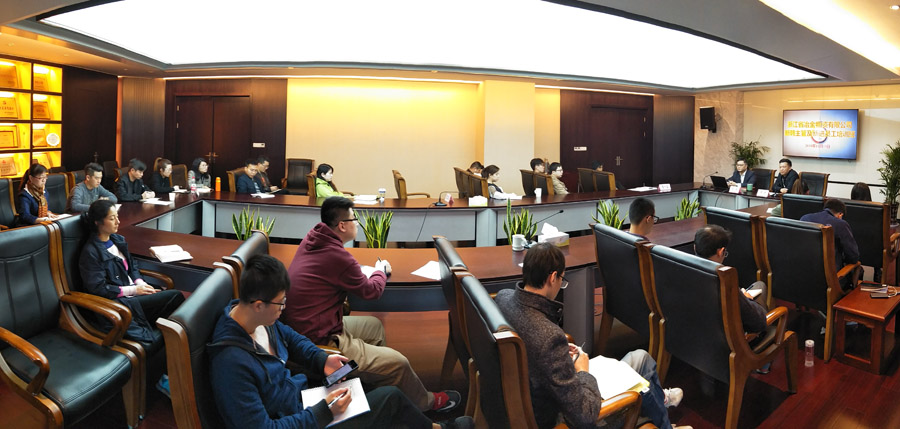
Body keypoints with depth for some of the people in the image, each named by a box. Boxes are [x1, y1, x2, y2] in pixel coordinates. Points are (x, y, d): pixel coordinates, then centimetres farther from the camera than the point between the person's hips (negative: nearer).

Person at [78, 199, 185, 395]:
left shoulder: (118, 240, 17)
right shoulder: (90, 252, -6)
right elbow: (98, 288, -11)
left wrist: (139, 282, 4)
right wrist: (133, 290, -13)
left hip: (131, 298, 7)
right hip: (112, 304, -7)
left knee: (175, 296, -21)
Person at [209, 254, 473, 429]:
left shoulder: (253, 316, -10)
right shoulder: (232, 363, -36)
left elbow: (289, 337, 11)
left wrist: (321, 360, -5)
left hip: (297, 390, 8)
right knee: (391, 397, -1)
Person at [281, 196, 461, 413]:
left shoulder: (312, 238, -1)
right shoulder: (337, 257, -27)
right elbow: (371, 291, -9)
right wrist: (381, 270, 11)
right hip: (319, 343, -10)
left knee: (374, 326, 25)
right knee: (398, 363, -8)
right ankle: (427, 403, 20)